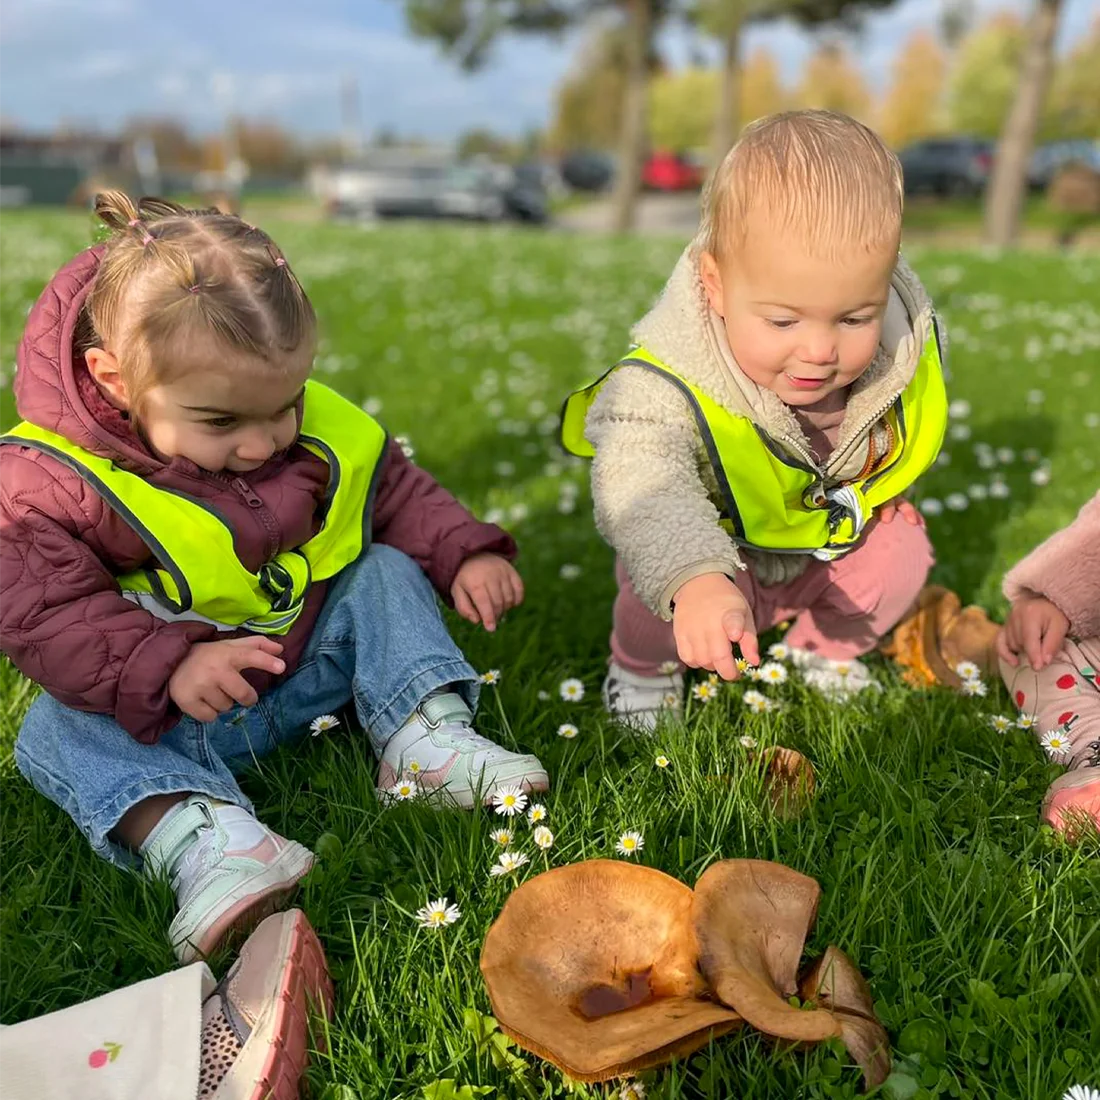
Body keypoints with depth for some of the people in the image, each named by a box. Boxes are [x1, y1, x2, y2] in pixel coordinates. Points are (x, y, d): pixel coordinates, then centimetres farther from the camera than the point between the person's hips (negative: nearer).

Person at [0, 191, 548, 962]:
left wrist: (465, 553, -11)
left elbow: (399, 494, 5)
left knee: (387, 572, -9)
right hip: (164, 715, -3)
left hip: (313, 664, 3)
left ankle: (426, 737, -21)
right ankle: (201, 838, -50)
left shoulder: (322, 433, -9)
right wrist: (166, 668, -38)